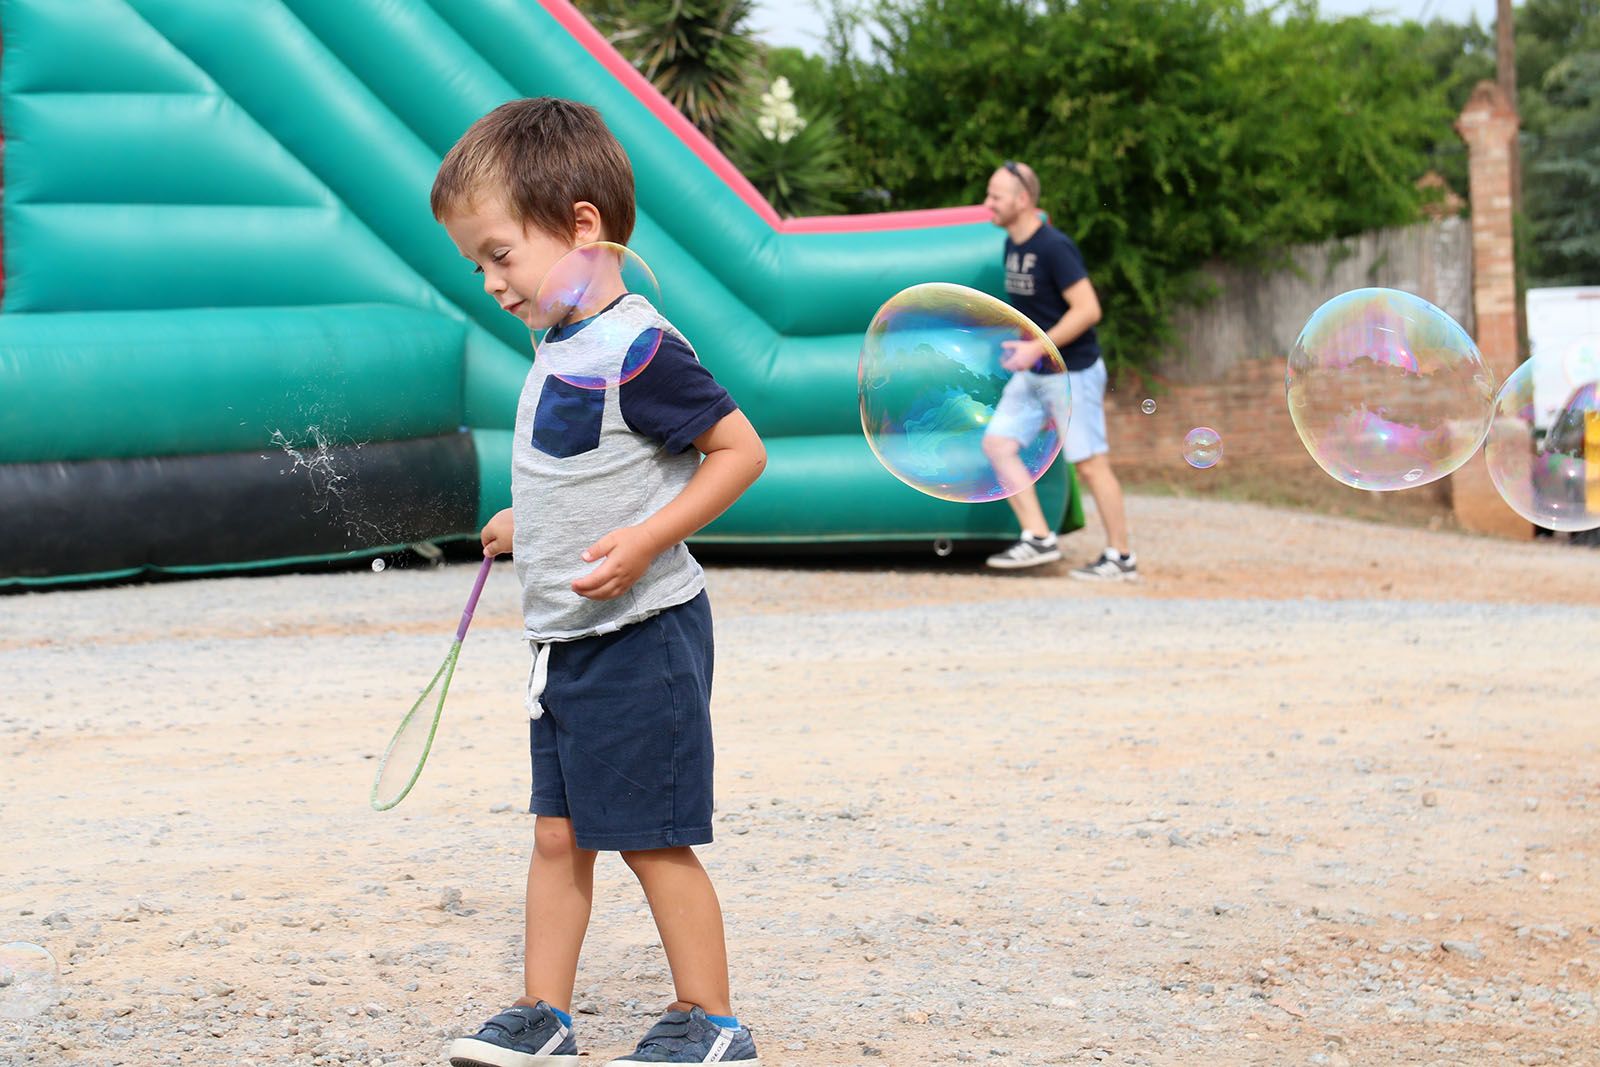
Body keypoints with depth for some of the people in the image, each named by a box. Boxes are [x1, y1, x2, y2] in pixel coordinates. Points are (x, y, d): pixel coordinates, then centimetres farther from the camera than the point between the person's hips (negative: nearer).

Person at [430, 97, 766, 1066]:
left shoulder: (637, 349, -19)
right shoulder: (564, 345, 10)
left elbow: (740, 450, -18)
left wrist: (644, 542, -25)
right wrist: (532, 521, 23)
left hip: (638, 634, -9)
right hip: (569, 641, 9)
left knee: (651, 836, -2)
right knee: (559, 831, 12)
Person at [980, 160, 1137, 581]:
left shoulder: (1054, 248, -19)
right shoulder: (1013, 245, 8)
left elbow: (1088, 309, -23)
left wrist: (1037, 348, -24)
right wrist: (1029, 351, 17)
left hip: (1072, 373, -9)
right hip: (1032, 374, 9)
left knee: (1089, 464, -3)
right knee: (997, 443, 0)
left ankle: (1121, 558, 7)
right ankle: (1038, 538, 2)